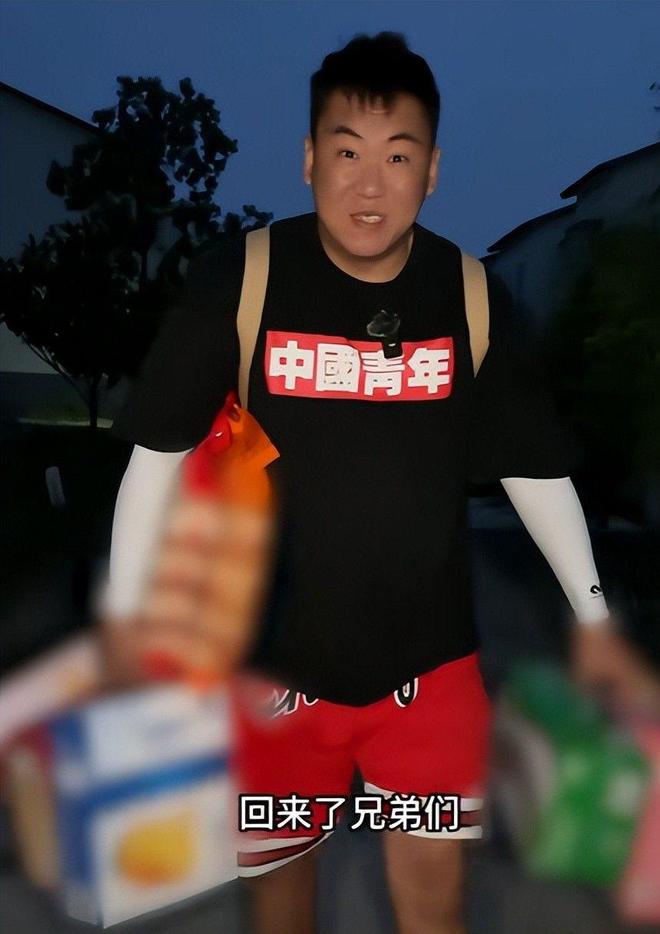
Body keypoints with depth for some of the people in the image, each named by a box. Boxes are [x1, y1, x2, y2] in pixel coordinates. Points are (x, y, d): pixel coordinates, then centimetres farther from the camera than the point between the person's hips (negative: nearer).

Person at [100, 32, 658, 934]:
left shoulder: (471, 295, -6)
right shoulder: (237, 280, -13)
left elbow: (534, 464, 3)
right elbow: (158, 450, -6)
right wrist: (123, 623, -4)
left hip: (429, 654, 1)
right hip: (271, 652, 0)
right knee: (279, 861, 19)